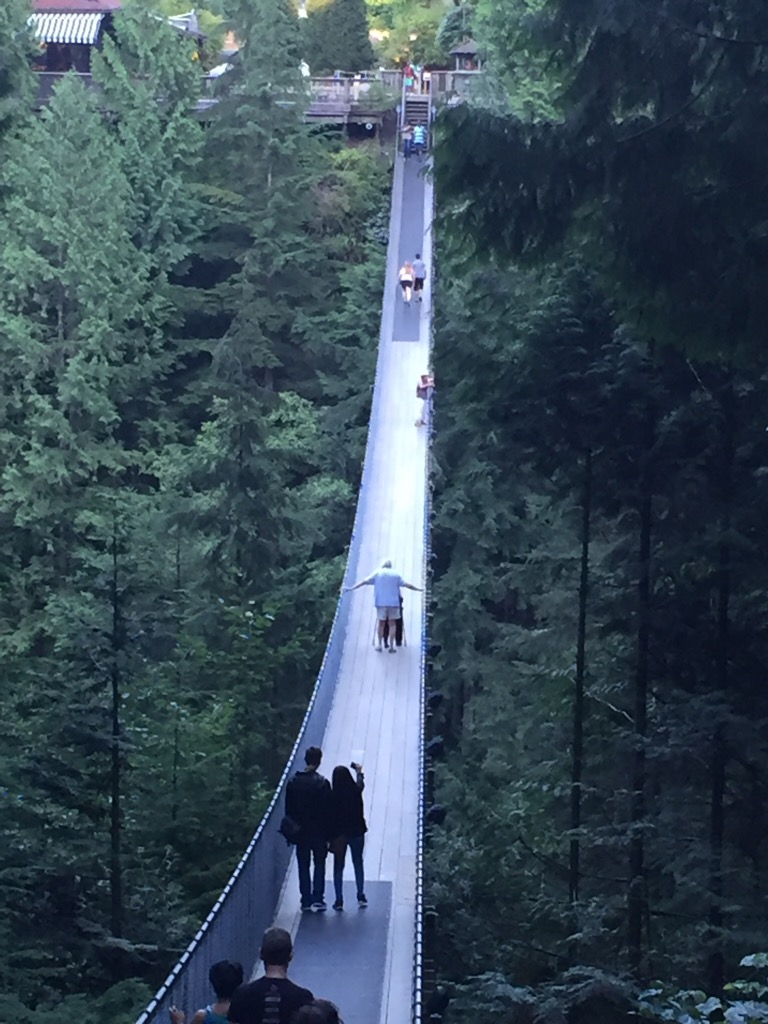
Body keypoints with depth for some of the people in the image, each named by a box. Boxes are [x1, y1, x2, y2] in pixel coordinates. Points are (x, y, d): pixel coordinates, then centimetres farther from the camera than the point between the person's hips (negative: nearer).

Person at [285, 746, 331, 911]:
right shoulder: (322, 782, -12)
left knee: (303, 866, 10)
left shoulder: (293, 782, 0)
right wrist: (328, 833, -4)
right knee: (319, 864, 6)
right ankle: (317, 899, -2)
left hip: (300, 831, 3)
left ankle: (306, 901, 9)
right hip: (318, 831, -3)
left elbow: (288, 809, 5)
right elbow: (327, 809, -10)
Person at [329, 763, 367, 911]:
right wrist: (359, 771, 37)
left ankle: (339, 900, 6)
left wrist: (330, 837, 0)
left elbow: (330, 816, -11)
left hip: (339, 834, -2)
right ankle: (361, 896, 21)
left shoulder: (332, 795, -16)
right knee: (358, 864, 18)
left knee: (338, 867, 7)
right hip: (356, 832, 2)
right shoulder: (355, 791, -9)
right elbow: (361, 783, 16)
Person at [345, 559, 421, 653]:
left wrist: (351, 588, -1)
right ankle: (392, 646, 2)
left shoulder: (377, 573, 5)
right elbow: (407, 585, 9)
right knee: (392, 623, 6)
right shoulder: (396, 574, 7)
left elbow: (364, 582, -2)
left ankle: (379, 645, 10)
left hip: (381, 602, 0)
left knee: (381, 623, 10)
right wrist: (418, 589, 24)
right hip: (393, 602, 0)